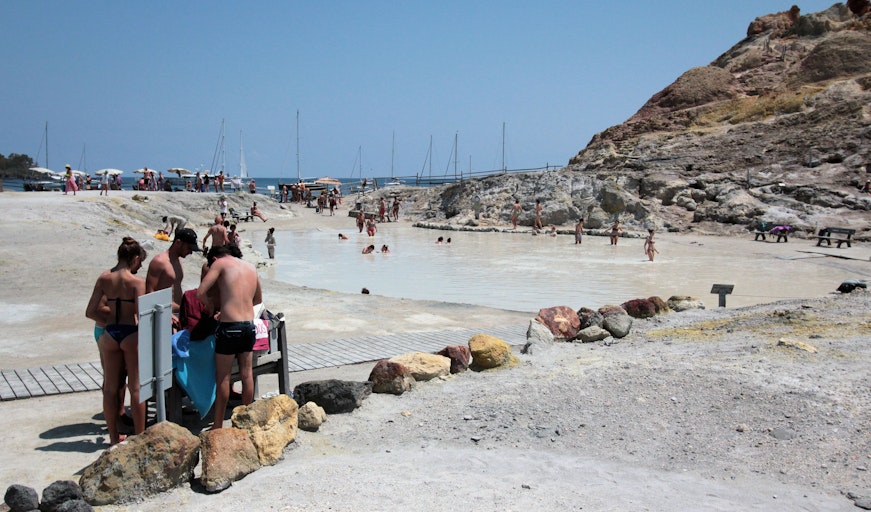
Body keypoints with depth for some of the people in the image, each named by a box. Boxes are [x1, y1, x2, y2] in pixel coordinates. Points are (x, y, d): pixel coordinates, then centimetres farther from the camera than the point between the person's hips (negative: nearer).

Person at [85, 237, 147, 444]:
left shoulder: (104, 278, 2)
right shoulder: (136, 282, -12)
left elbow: (90, 312, 1)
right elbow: (141, 316, -19)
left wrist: (109, 322, 14)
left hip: (109, 334, 5)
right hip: (131, 335, -5)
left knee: (110, 387, 13)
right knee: (136, 388, 6)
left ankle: (114, 436, 23)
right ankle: (139, 436, 12)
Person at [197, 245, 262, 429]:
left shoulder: (220, 263, -2)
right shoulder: (251, 267, 16)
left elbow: (200, 293, -9)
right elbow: (258, 298, 27)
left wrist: (211, 307, 8)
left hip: (230, 326, -6)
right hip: (249, 325, 6)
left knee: (222, 378, 4)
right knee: (247, 374, 15)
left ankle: (218, 426, 11)